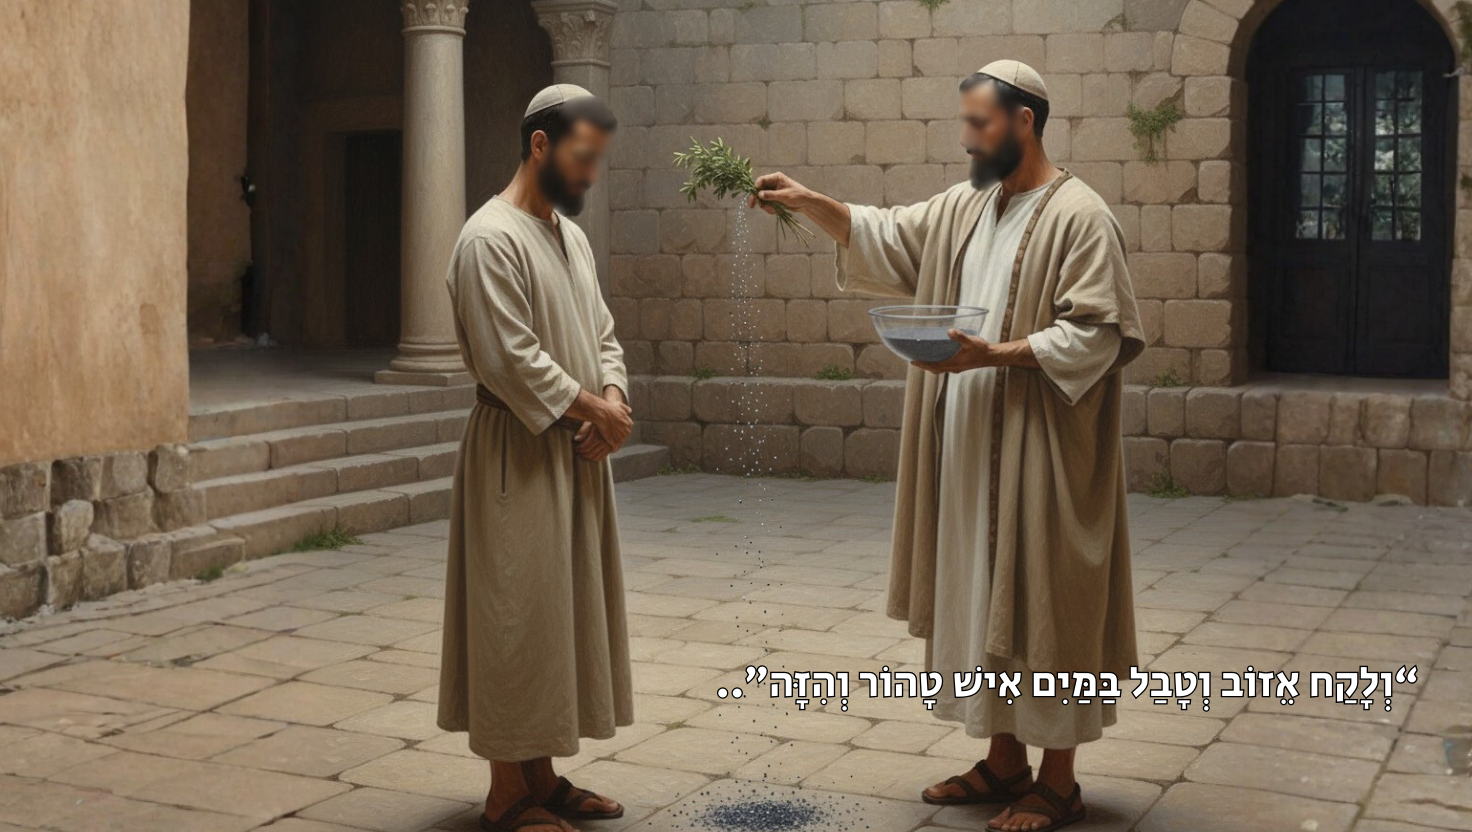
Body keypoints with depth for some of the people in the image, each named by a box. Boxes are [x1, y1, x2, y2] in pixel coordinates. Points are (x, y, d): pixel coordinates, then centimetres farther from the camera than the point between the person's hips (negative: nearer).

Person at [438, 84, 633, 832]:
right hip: (517, 457, -9)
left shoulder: (570, 235, 13)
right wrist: (592, 408, -12)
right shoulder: (491, 238, -15)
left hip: (574, 453, 9)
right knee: (516, 618, -3)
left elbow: (601, 335, 15)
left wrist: (613, 398, -4)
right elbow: (510, 358, -21)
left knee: (561, 613, 13)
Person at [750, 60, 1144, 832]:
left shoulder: (1079, 217, -12)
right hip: (973, 451, 8)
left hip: (1040, 455, -8)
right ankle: (1005, 759, 25)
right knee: (987, 600, 13)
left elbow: (1096, 335, -17)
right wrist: (808, 201, 2)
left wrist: (995, 354, -24)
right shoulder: (963, 208, 11)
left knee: (1044, 606, 0)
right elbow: (884, 235, 17)